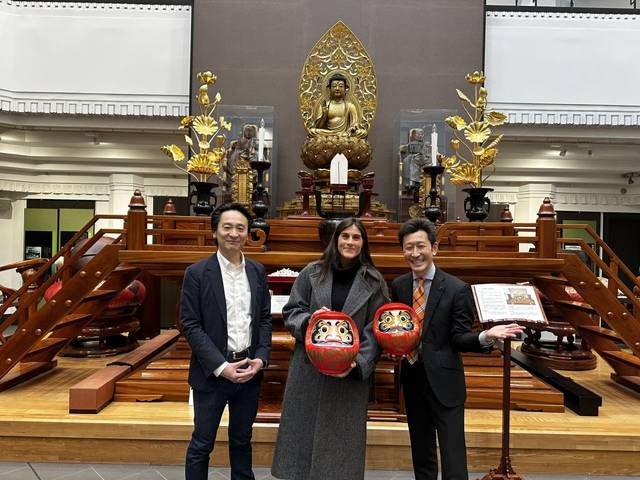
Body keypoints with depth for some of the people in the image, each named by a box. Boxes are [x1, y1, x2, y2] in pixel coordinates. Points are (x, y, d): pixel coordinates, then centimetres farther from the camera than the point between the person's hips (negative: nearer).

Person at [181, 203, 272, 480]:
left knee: (242, 440, 19)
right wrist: (221, 367, -16)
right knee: (202, 444, 10)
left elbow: (265, 318, 7)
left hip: (250, 371, 4)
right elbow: (190, 325, -11)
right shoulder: (197, 273, -9)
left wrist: (261, 358, -6)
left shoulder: (257, 271, 4)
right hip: (213, 372, -3)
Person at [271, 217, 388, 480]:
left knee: (341, 437, 8)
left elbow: (376, 329, -2)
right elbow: (291, 311, 4)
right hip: (309, 367, 1)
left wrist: (358, 362, -15)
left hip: (350, 373, -1)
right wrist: (310, 320, -17)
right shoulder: (312, 272, 0)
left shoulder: (374, 281, -1)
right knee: (304, 430, 11)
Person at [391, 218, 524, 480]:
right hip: (411, 378, 5)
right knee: (421, 456, 20)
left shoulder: (456, 288, -11)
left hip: (444, 382, -4)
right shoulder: (398, 285, 2)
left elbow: (459, 338, -10)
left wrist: (485, 336, -29)